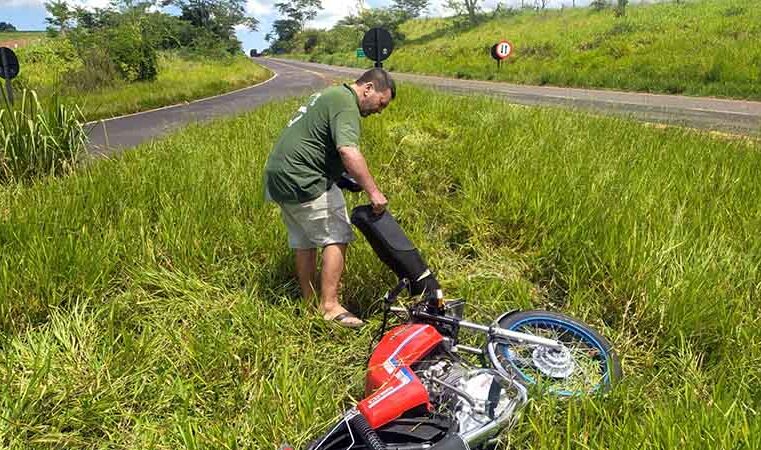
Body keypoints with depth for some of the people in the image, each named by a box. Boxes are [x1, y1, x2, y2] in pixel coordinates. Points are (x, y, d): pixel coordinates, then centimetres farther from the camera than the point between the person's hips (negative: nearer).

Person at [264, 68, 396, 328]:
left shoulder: (331, 94, 20)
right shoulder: (346, 104, -12)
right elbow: (348, 152, -28)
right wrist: (373, 192, -26)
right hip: (303, 181, -10)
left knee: (303, 241, 15)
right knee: (336, 238, -6)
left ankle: (309, 301, 24)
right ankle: (329, 306, -7)